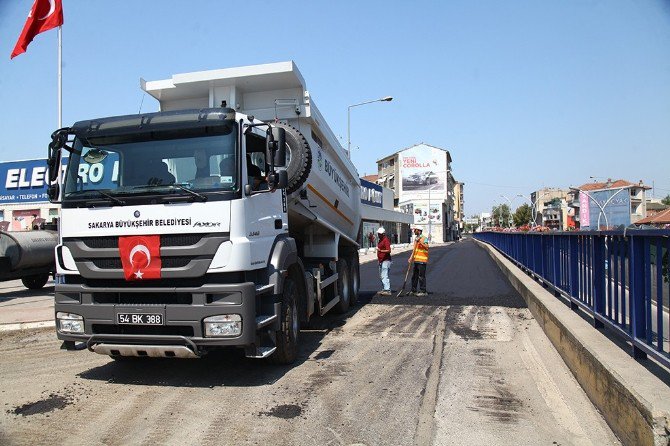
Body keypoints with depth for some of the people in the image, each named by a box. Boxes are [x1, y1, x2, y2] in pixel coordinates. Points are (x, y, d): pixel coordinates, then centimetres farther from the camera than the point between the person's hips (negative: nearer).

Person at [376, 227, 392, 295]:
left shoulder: (386, 240, -13)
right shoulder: (380, 240, 18)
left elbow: (389, 250, -23)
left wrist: (380, 250, -36)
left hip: (385, 260, -11)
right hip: (381, 261, 11)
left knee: (384, 276, -14)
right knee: (381, 276, 14)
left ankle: (387, 290, -15)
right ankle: (385, 289, 21)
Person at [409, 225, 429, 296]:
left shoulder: (424, 238, -9)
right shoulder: (416, 238, 17)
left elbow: (426, 247, -24)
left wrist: (420, 242, -32)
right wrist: (411, 257, 17)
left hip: (422, 261, -9)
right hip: (416, 260, 9)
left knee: (421, 276, -5)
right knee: (414, 276, 13)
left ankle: (423, 291, 1)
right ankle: (413, 290, 22)